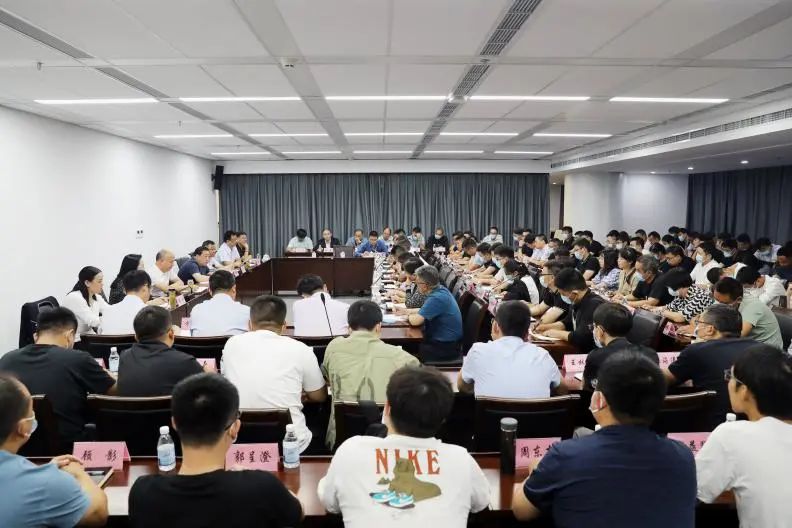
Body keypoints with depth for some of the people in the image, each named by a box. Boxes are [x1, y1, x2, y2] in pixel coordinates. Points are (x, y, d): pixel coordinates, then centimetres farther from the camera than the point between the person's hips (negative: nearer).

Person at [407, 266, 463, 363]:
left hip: (446, 348, -9)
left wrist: (408, 316, -4)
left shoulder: (437, 298, -26)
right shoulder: (440, 289, 3)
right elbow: (424, 310, 21)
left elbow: (415, 321, -26)